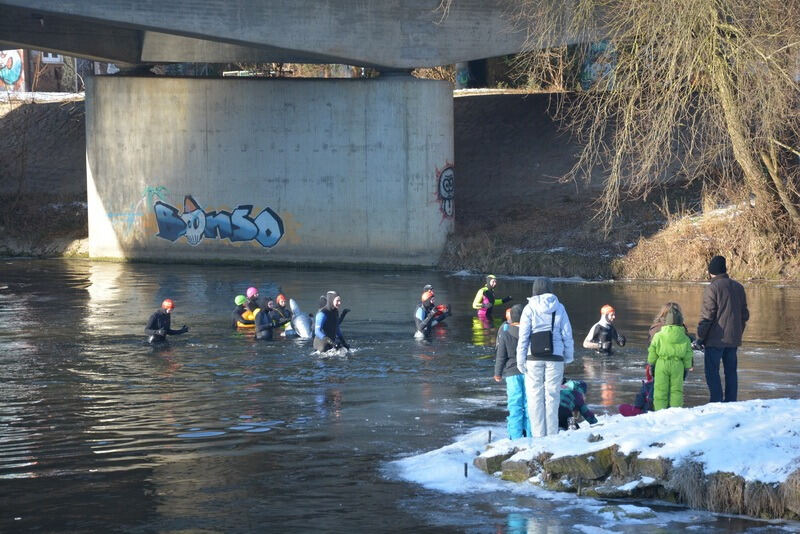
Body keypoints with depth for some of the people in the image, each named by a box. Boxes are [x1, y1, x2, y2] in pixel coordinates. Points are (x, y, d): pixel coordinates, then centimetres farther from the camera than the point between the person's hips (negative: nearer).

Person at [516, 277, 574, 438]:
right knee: (552, 395, 6)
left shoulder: (530, 308, -3)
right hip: (555, 357, 1)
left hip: (534, 358, -1)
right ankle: (552, 434, 6)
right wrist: (569, 356, 16)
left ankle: (538, 435, 0)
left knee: (535, 396, 3)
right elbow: (567, 334, 5)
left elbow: (523, 336, -4)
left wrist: (520, 360, 1)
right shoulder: (559, 308, 2)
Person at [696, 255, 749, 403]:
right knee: (731, 371, 12)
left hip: (715, 340, -6)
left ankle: (716, 403, -8)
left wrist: (700, 338, -8)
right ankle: (731, 402, 13)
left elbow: (707, 316, -14)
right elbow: (745, 314, 15)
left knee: (712, 372, -2)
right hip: (733, 340, 6)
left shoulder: (712, 288, -12)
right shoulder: (738, 287, 10)